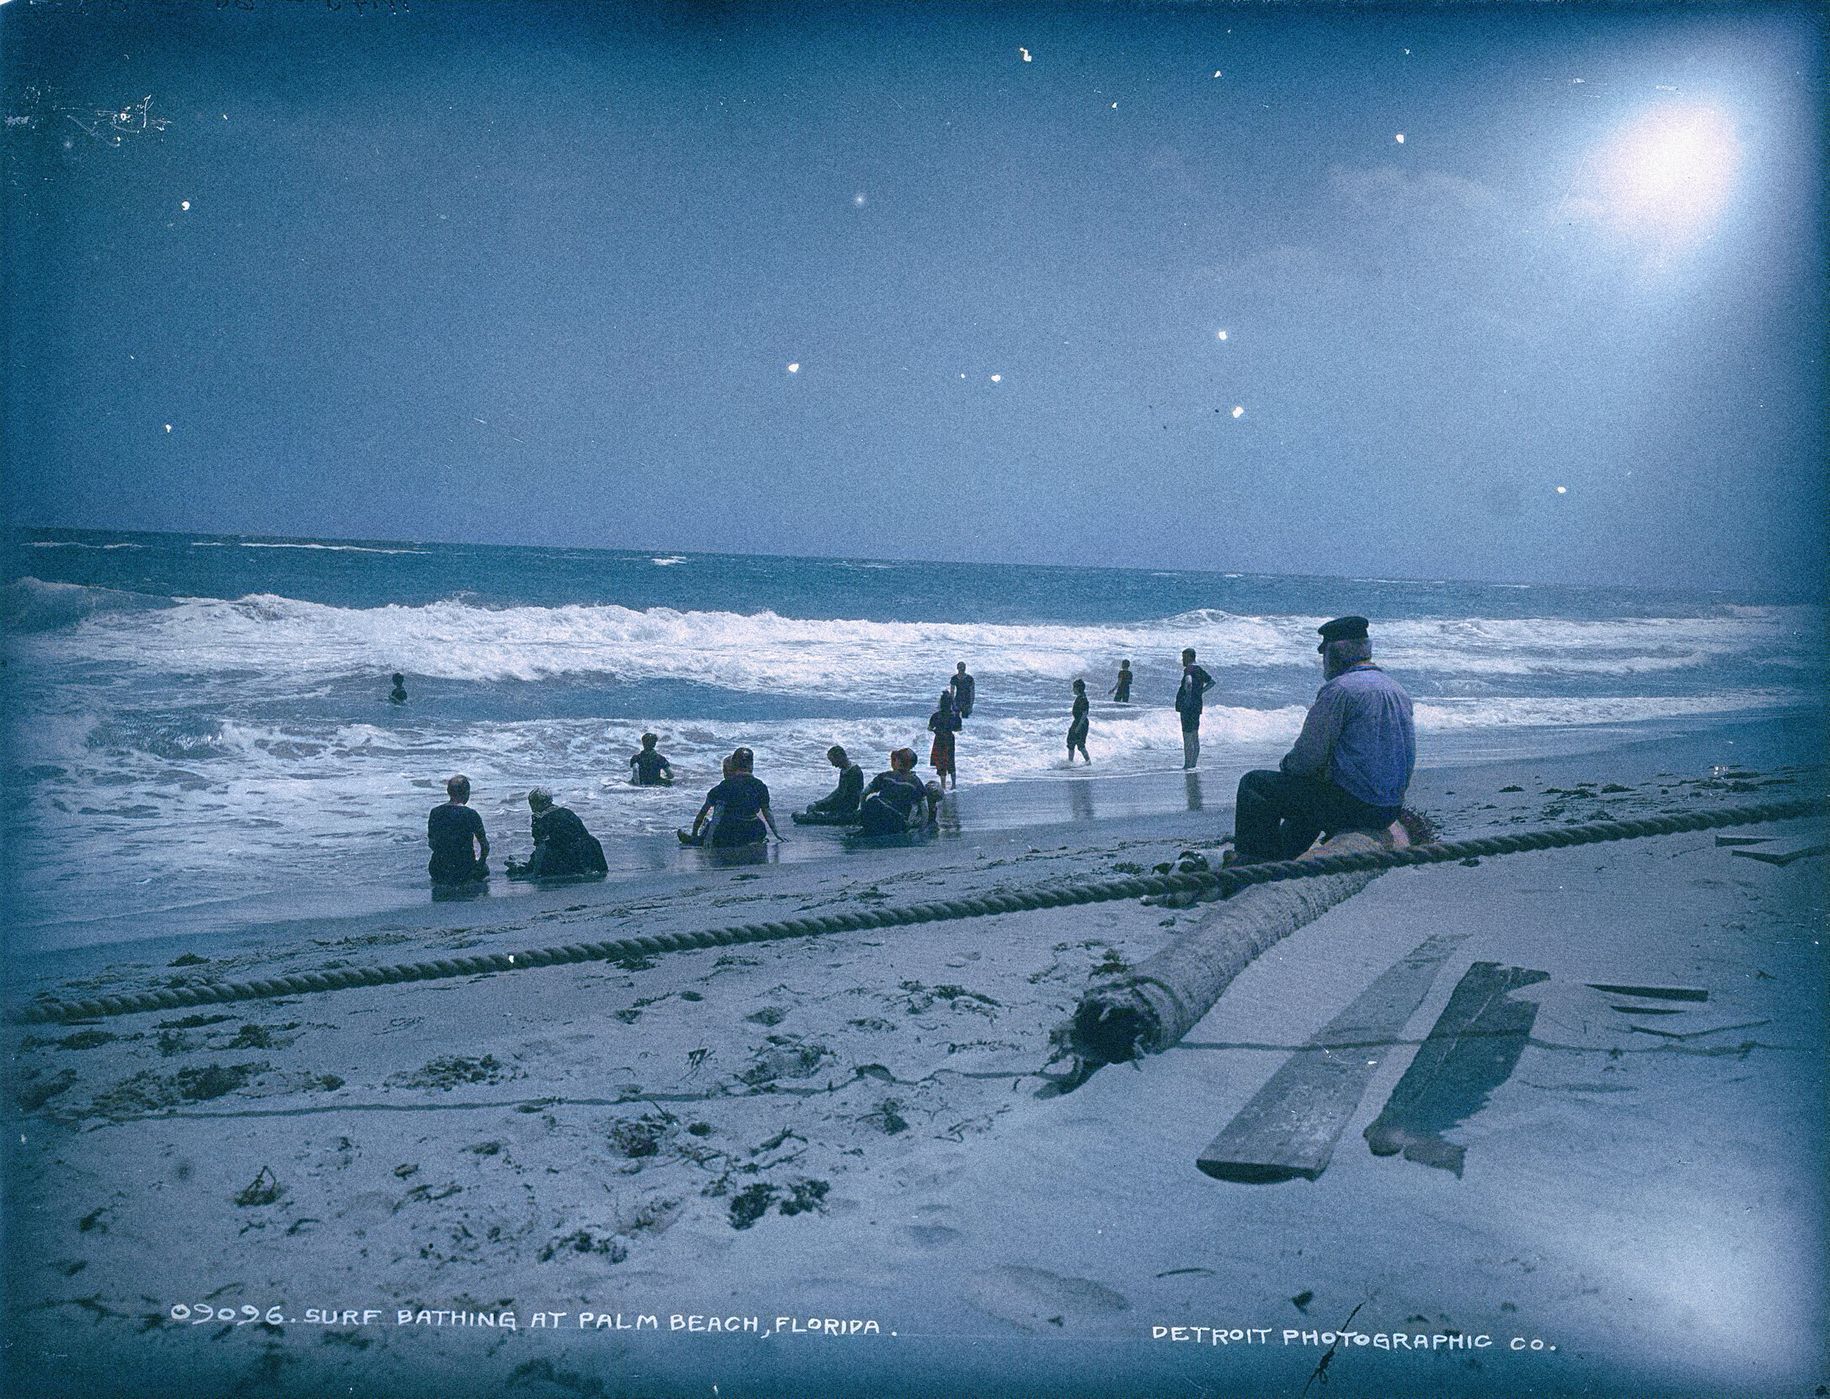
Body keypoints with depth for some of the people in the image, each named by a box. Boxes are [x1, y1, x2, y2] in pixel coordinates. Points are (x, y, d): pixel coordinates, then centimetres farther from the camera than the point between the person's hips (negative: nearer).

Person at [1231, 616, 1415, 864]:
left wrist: (1286, 766, 5)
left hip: (1353, 805, -9)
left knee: (1254, 784, 0)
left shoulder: (1339, 689, -16)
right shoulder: (1398, 690, 12)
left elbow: (1309, 757, -16)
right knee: (1310, 796, 37)